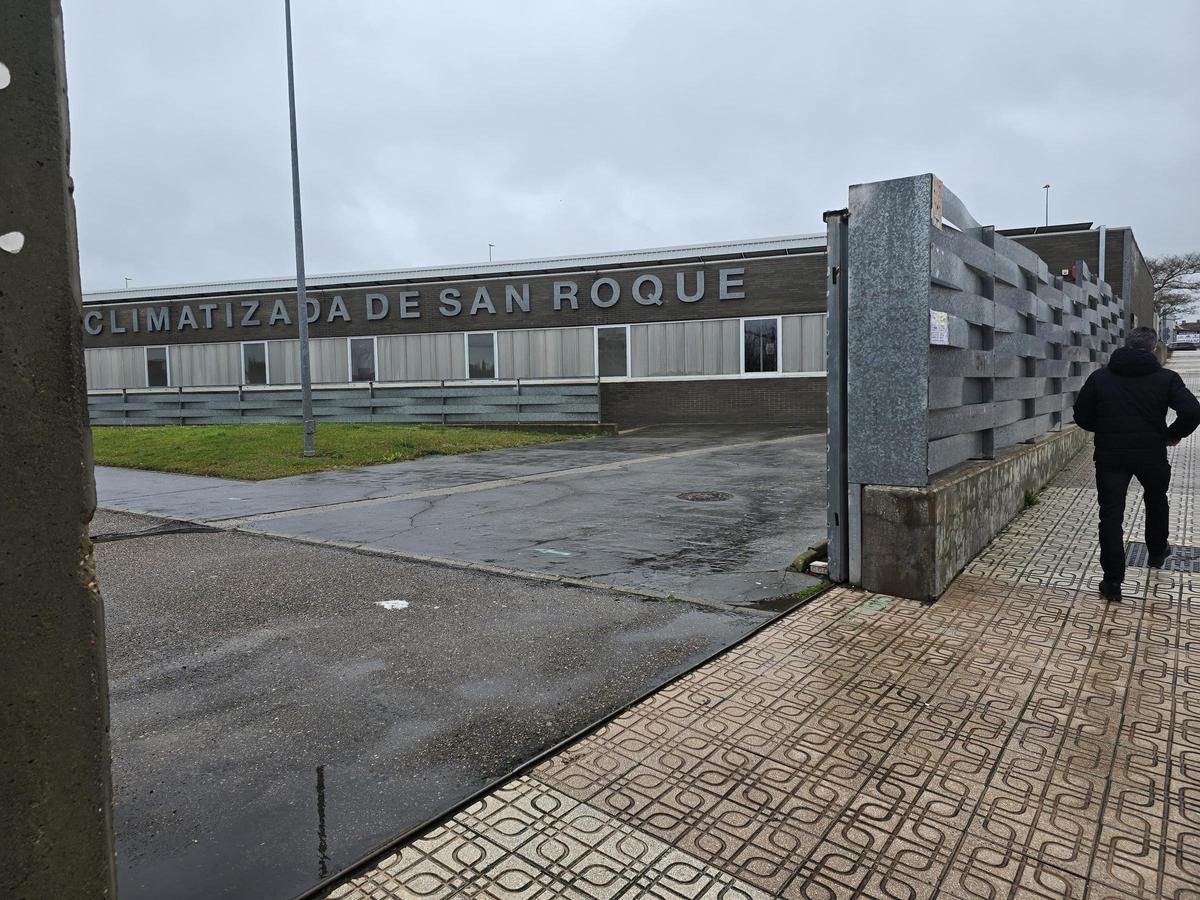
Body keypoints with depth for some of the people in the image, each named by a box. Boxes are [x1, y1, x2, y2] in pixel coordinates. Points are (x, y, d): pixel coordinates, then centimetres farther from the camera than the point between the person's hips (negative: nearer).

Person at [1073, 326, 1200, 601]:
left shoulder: (1099, 377, 1)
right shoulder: (1166, 378, -2)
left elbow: (1081, 416, 1)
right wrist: (1173, 434, 6)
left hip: (1110, 455, 0)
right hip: (1152, 454, 1)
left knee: (1110, 515, 1)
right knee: (1156, 501, 29)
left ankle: (1112, 582, -2)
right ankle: (1157, 553, 48)